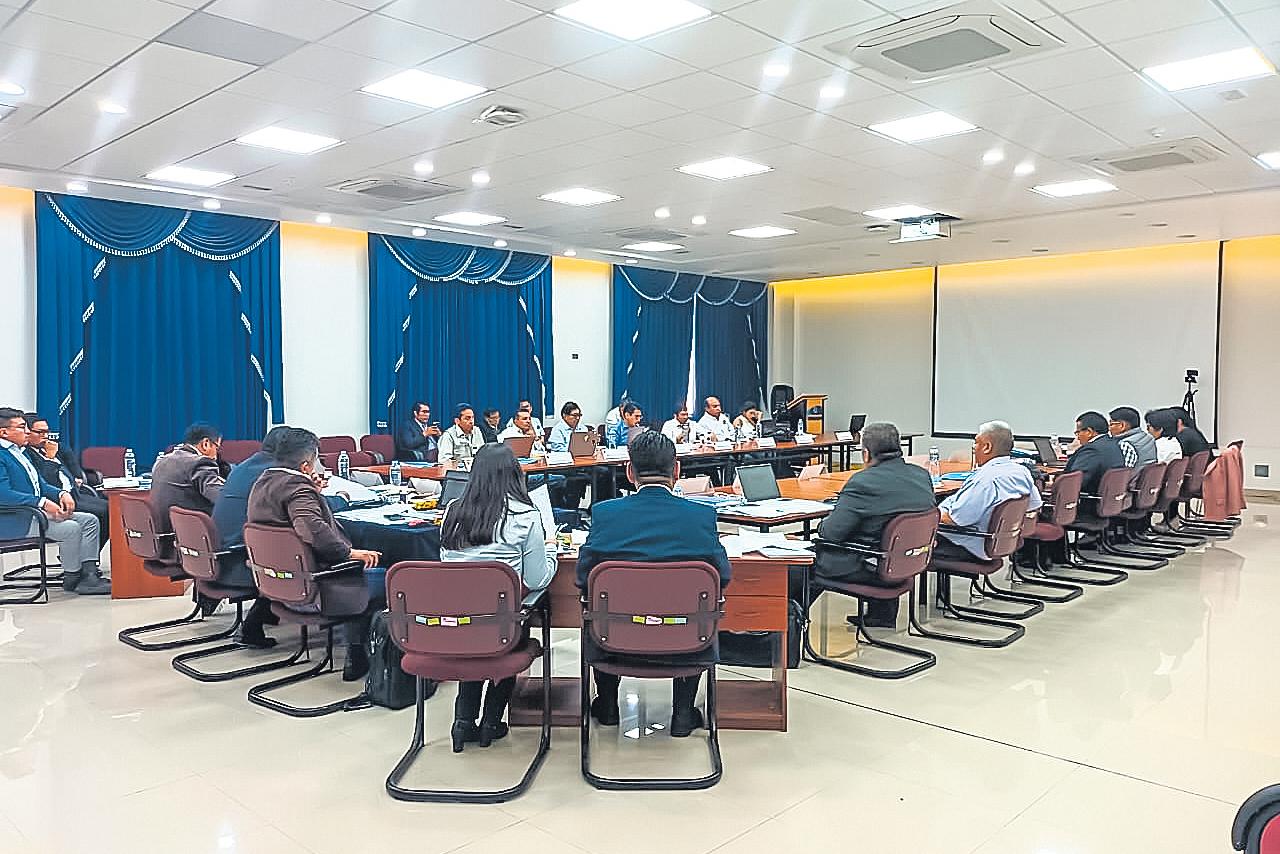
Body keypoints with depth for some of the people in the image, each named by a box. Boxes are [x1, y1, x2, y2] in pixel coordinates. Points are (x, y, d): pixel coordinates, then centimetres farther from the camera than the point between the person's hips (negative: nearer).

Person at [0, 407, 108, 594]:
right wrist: (43, 503, -28)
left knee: (90, 520, 0)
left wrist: (61, 493, -1)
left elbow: (41, 484, 19)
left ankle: (89, 574, -9)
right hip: (15, 521, -10)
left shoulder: (19, 451, 19)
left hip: (35, 510, 10)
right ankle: (72, 578, -6)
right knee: (71, 528, -26)